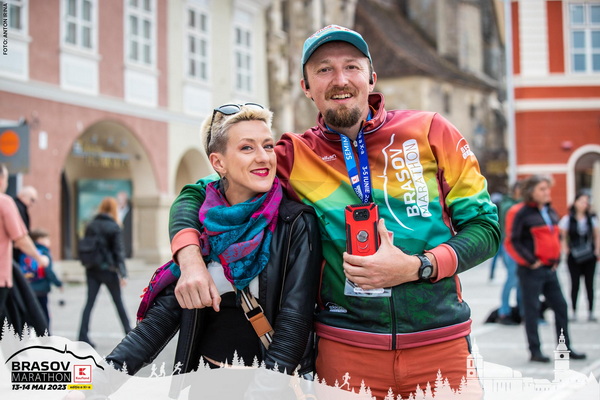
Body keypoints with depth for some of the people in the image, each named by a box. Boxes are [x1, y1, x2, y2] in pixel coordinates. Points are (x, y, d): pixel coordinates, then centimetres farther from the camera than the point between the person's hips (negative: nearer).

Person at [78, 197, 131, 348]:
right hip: (108, 270, -3)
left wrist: (88, 268, 16)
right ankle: (128, 331, 22)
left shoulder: (91, 226, 5)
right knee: (118, 302, 10)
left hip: (92, 269, 4)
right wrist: (123, 274, -13)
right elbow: (119, 251, -12)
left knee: (89, 302, 2)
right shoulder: (114, 227, -9)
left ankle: (83, 335, -7)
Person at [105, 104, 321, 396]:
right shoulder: (200, 222, 4)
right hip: (202, 377, 3)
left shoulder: (296, 224, -4)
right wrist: (110, 370, -9)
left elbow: (294, 321, -7)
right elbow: (166, 310, 3)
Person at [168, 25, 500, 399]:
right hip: (345, 349, 0)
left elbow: (485, 226, 3)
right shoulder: (295, 157, 3)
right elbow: (195, 195, 7)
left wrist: (416, 267, -13)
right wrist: (191, 261, -12)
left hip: (440, 344, 0)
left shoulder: (430, 132, 1)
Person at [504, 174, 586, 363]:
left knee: (560, 306, 10)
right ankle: (535, 351, 8)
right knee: (532, 309, 0)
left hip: (550, 269, 8)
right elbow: (512, 241, -15)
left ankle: (565, 348, 20)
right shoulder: (521, 213, -12)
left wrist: (557, 259, 12)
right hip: (531, 270, -8)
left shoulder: (551, 212, 12)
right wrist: (530, 261, -15)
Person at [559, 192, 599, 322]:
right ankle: (574, 312, 9)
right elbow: (562, 235, 1)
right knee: (575, 284, 1)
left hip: (589, 257, 2)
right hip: (574, 257, -2)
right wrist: (565, 249, -11)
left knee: (589, 284, 4)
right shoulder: (568, 219, -2)